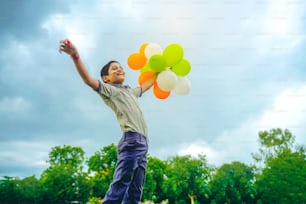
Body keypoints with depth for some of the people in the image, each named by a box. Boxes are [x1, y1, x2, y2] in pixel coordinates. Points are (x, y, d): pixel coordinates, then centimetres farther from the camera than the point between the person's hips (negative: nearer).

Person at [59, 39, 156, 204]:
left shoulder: (131, 92, 31)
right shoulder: (108, 90, 8)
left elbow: (145, 86, 50)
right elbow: (88, 80, -9)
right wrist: (75, 56, -22)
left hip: (142, 143, 8)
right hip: (131, 141, -8)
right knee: (118, 189, -17)